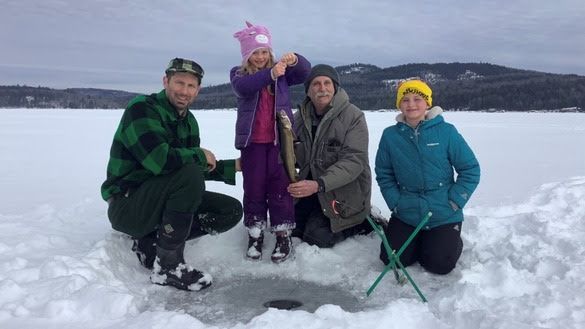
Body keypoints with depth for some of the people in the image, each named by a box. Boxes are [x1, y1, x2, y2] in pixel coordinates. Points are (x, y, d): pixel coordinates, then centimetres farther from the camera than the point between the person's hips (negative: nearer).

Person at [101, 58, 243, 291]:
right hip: (127, 205, -8)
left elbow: (201, 168, 15)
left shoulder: (189, 120, 9)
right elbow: (160, 160, -32)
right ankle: (167, 266, -20)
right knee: (190, 173, -32)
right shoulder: (141, 108, -16)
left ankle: (151, 241, 1)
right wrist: (201, 155, -17)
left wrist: (236, 166, 5)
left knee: (231, 210, -2)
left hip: (160, 200, 8)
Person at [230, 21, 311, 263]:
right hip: (252, 141, 0)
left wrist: (294, 60, -28)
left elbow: (305, 73, -6)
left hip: (280, 138, 0)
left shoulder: (282, 71, 7)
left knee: (280, 186, 2)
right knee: (254, 188, 5)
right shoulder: (238, 74, 3)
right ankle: (255, 233, 16)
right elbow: (243, 88, -20)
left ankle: (283, 234, 10)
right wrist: (270, 74, -35)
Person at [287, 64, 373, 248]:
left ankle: (363, 221, 11)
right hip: (311, 187, 6)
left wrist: (319, 184, -39)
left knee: (317, 238, -10)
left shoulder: (353, 116, -18)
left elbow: (354, 161, -26)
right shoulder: (301, 117, -1)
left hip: (344, 193, -6)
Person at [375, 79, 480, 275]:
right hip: (405, 214, 2)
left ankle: (452, 240, 29)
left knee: (439, 265, -6)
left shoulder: (446, 131, -10)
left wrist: (455, 201, -9)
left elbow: (471, 169, -5)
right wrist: (395, 202, -5)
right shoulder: (390, 135, -5)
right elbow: (384, 174, 4)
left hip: (443, 216, -2)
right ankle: (420, 241, 29)